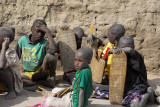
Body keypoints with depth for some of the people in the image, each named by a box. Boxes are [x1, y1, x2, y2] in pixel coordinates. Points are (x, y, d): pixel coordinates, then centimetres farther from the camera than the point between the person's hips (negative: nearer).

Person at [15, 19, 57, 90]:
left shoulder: (45, 43, -14)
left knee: (50, 56, -31)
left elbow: (53, 51, -39)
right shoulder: (23, 40, -3)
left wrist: (48, 32, -32)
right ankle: (44, 82, -21)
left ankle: (52, 76, -8)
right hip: (28, 74, 4)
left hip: (42, 72, -4)